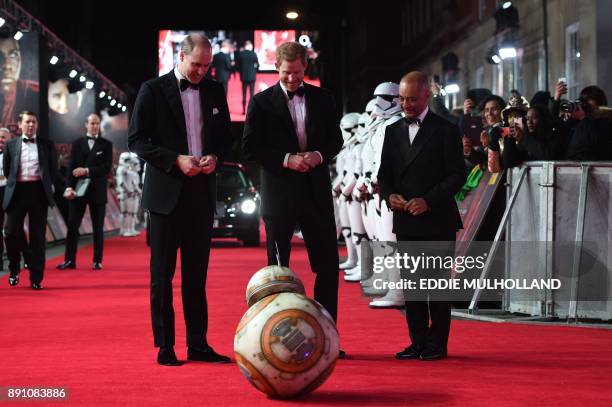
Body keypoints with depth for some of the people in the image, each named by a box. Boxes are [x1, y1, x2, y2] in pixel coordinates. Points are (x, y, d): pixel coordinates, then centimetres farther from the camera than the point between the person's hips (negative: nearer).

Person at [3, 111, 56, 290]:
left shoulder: (47, 144, 8)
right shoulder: (11, 145, 8)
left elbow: (53, 168, 11)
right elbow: (6, 168, 14)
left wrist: (47, 185, 5)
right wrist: (12, 184, 10)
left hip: (38, 192, 0)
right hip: (17, 192, 0)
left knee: (38, 236, 1)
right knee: (11, 232, -6)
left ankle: (36, 278, 6)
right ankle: (14, 268, 17)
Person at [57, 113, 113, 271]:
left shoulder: (106, 145, 4)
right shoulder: (77, 143, 9)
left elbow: (107, 168, -6)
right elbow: (71, 167, 2)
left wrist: (87, 171, -16)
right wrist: (69, 187, -11)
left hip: (97, 191, -1)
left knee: (98, 227, 3)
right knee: (72, 225, -2)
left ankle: (97, 261, 8)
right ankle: (70, 260, 2)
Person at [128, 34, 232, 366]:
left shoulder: (214, 91, 10)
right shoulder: (153, 90, -3)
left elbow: (225, 136, 17)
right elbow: (136, 139, -6)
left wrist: (215, 157, -5)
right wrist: (176, 160, -16)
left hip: (202, 193, 4)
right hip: (166, 193, -4)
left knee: (196, 273, 8)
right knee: (162, 273, 1)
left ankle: (198, 343, 13)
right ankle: (164, 345, 6)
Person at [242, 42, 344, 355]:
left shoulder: (322, 99, 9)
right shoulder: (262, 102, 0)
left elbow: (335, 139, 11)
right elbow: (250, 147, -4)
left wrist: (319, 155, -10)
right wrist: (286, 160, -15)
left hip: (316, 191, 3)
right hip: (279, 193, -2)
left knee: (328, 265, 2)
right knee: (278, 268, 5)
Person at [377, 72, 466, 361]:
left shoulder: (446, 131, -2)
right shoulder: (393, 131, 14)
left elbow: (457, 174, -6)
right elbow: (384, 173, 15)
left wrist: (429, 200, -16)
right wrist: (389, 195, -6)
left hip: (437, 220, -5)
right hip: (405, 221, 5)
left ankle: (437, 344, 6)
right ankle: (418, 342, 13)